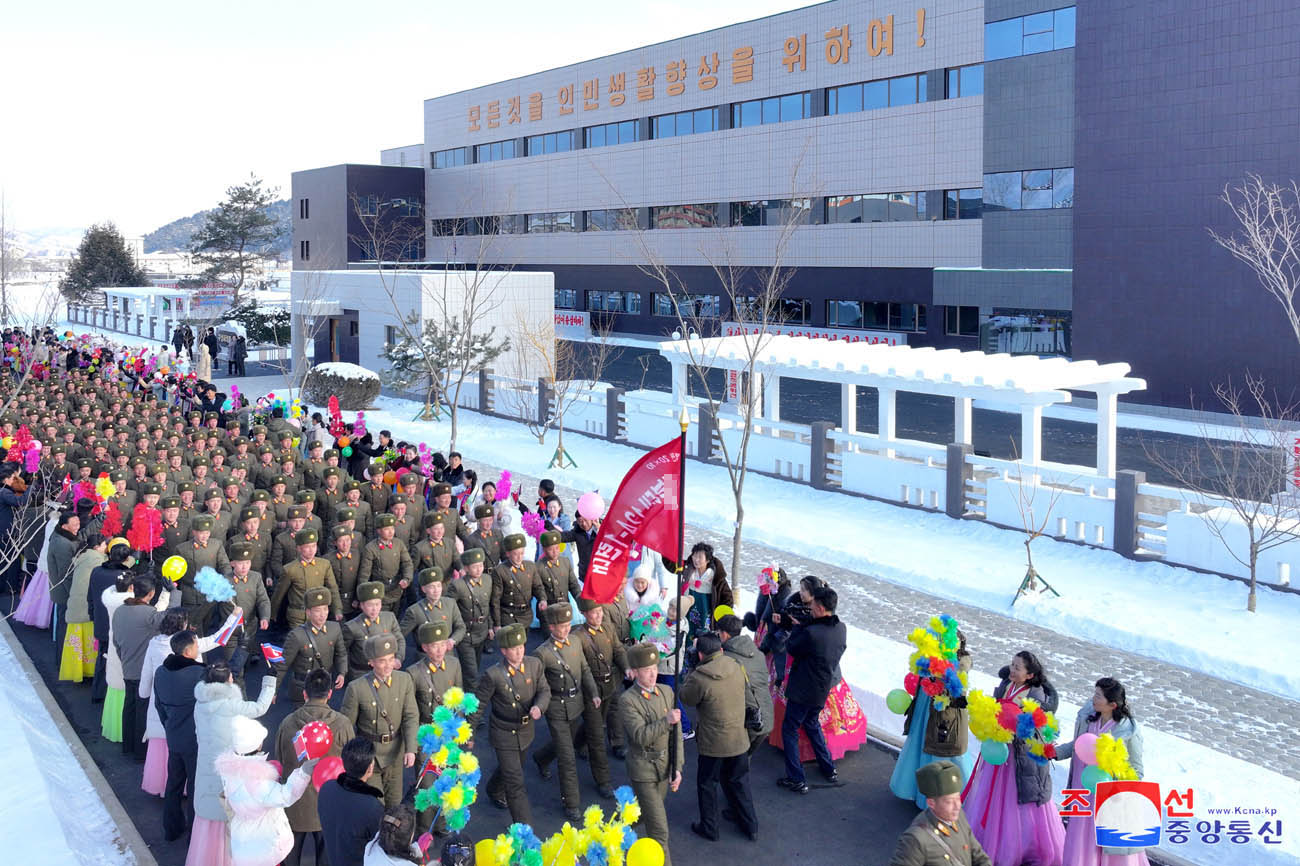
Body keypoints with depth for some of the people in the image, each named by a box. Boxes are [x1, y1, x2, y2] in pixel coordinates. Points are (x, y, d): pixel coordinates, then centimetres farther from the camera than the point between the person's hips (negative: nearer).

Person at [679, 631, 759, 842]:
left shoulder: (699, 678, -24)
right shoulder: (736, 668, -7)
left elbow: (686, 699, -6)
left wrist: (690, 673, 2)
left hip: (713, 743, -5)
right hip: (739, 739, 5)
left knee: (707, 784, 16)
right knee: (739, 782, 21)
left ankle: (708, 828, 27)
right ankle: (750, 826, 30)